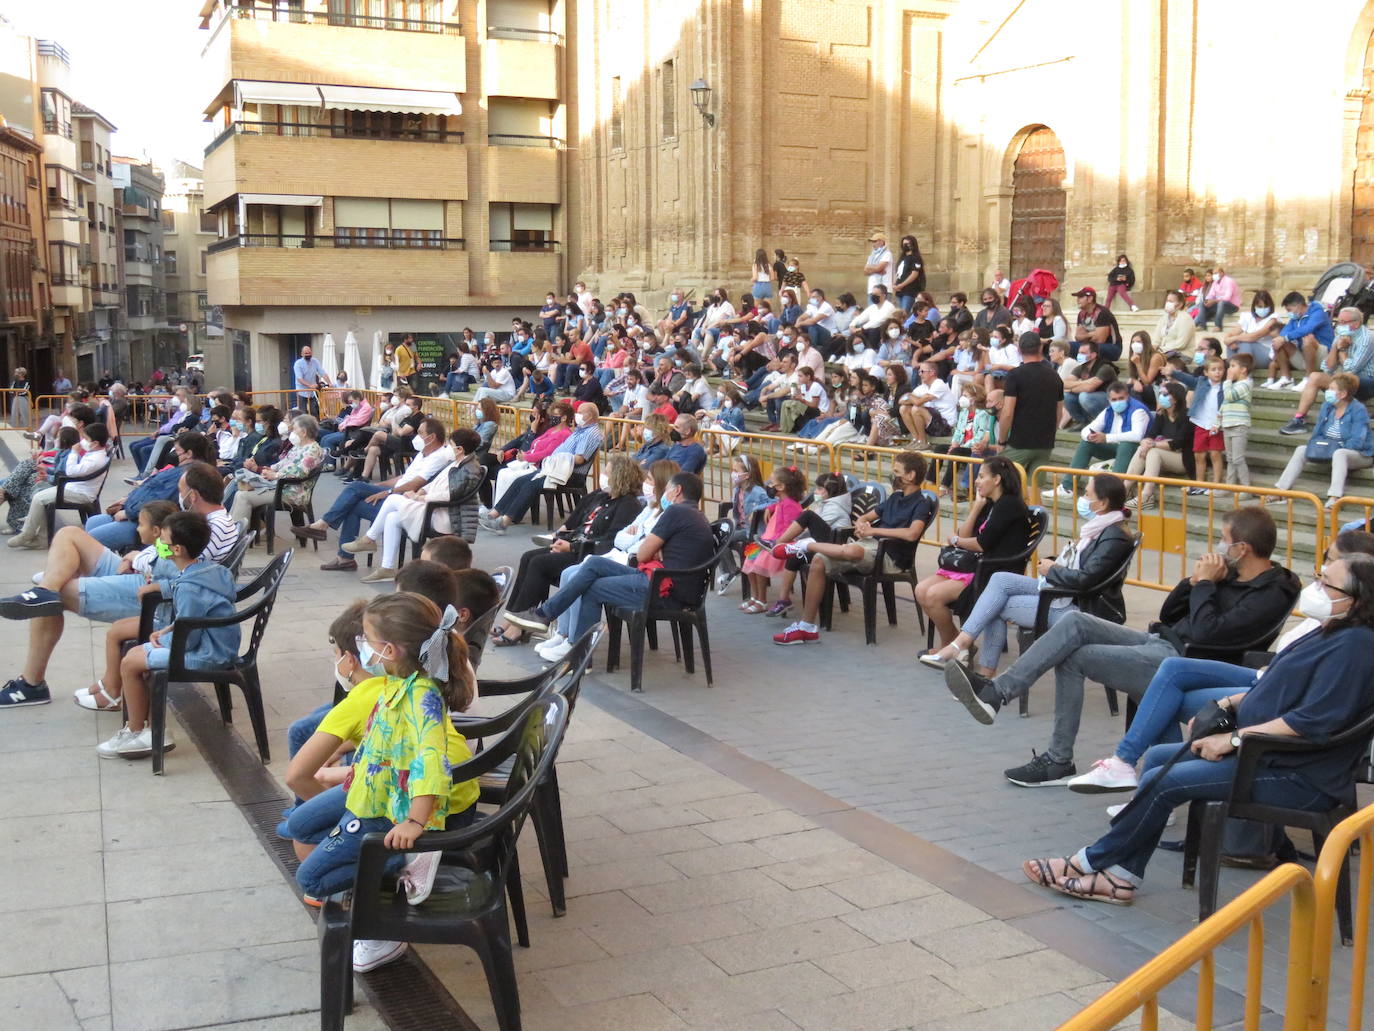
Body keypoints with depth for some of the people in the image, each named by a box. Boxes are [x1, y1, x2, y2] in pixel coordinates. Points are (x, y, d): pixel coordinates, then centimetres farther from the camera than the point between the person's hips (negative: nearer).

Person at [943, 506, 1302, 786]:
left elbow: (1206, 632, -23)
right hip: (1161, 641, 9)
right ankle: (994, 691, -15)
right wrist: (1195, 581, 1)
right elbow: (1168, 614, 18)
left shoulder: (1272, 594, -13)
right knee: (1074, 622, -11)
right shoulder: (1232, 574, 14)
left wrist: (1204, 584, -9)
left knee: (1073, 656, -14)